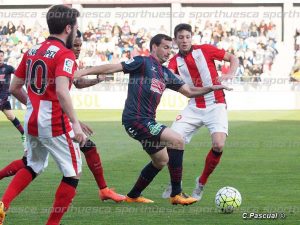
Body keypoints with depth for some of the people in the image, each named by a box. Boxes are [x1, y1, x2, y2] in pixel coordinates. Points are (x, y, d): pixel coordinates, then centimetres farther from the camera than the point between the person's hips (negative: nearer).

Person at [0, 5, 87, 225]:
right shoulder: (65, 55, -14)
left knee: (33, 167, 26)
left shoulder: (32, 51, 8)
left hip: (32, 122, 8)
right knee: (73, 174, 7)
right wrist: (75, 124, -31)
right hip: (55, 124, -8)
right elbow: (62, 92, -28)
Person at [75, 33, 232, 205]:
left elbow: (189, 91, 22)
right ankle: (176, 194, -14)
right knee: (177, 140, -18)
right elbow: (113, 68, -12)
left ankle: (133, 196, 34)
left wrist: (211, 88, 9)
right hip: (135, 119, -10)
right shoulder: (143, 62, -6)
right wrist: (83, 72, -20)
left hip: (148, 121, 10)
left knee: (161, 160, 20)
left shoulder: (166, 73, 18)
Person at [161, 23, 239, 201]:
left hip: (215, 105, -3)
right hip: (194, 107, 3)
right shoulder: (175, 61, 5)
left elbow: (233, 58, 3)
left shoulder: (205, 50, -2)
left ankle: (201, 183, 0)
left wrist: (230, 74, -16)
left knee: (219, 145, -23)